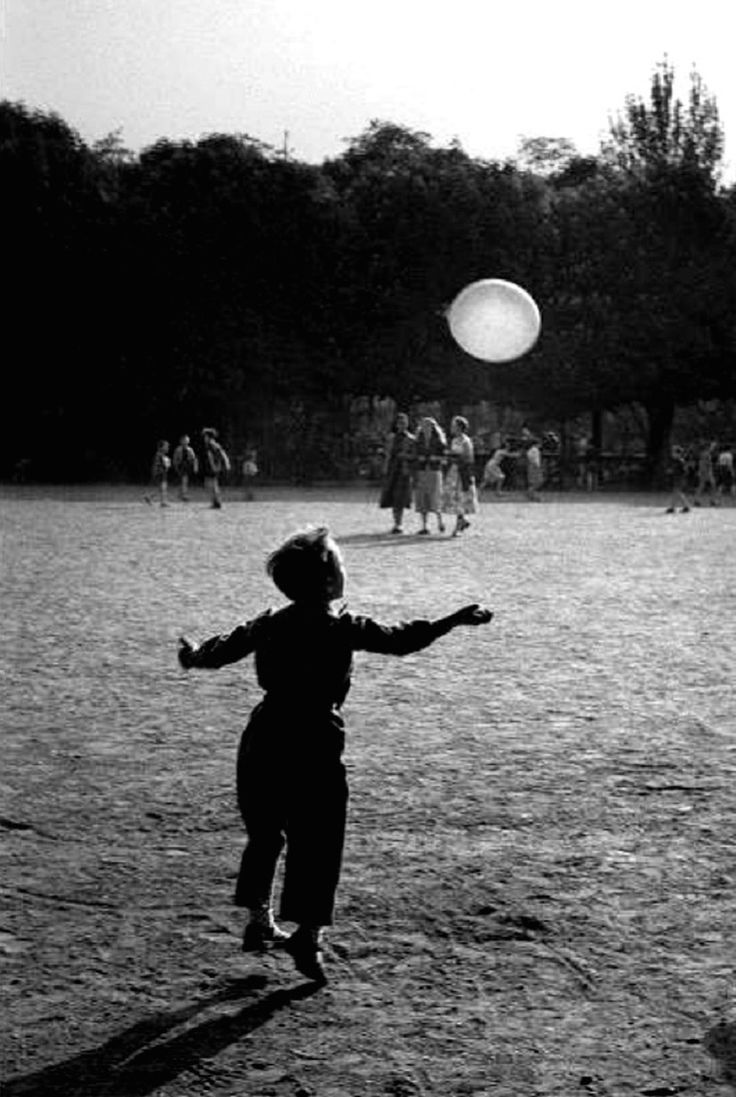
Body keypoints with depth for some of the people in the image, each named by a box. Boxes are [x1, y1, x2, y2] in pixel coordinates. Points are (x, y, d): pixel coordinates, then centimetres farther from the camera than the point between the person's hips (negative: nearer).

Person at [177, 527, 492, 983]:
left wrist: (193, 656, 39)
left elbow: (225, 648, 18)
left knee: (265, 833, 19)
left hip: (264, 742, 5)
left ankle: (260, 921, 27)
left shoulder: (269, 624, 6)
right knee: (317, 845, 2)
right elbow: (401, 639, -10)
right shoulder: (344, 629, -9)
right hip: (315, 745, -5)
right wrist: (454, 620, -4)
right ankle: (309, 935, 0)